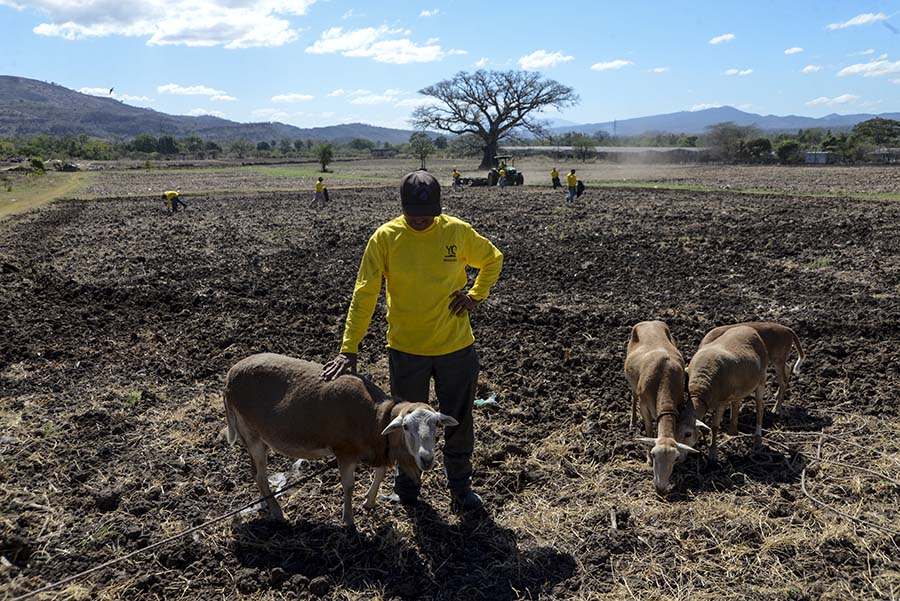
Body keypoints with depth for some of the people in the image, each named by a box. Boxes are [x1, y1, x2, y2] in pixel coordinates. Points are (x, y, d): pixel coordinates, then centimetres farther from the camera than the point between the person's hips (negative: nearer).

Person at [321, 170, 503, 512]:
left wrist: (476, 295, -2)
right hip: (406, 349, -1)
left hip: (457, 347, 1)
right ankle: (406, 486, 36)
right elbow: (364, 295, -14)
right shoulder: (385, 238, -11)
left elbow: (493, 259, 11)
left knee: (459, 421, 13)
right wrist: (349, 349, -19)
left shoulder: (458, 231, -7)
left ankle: (460, 484, 34)